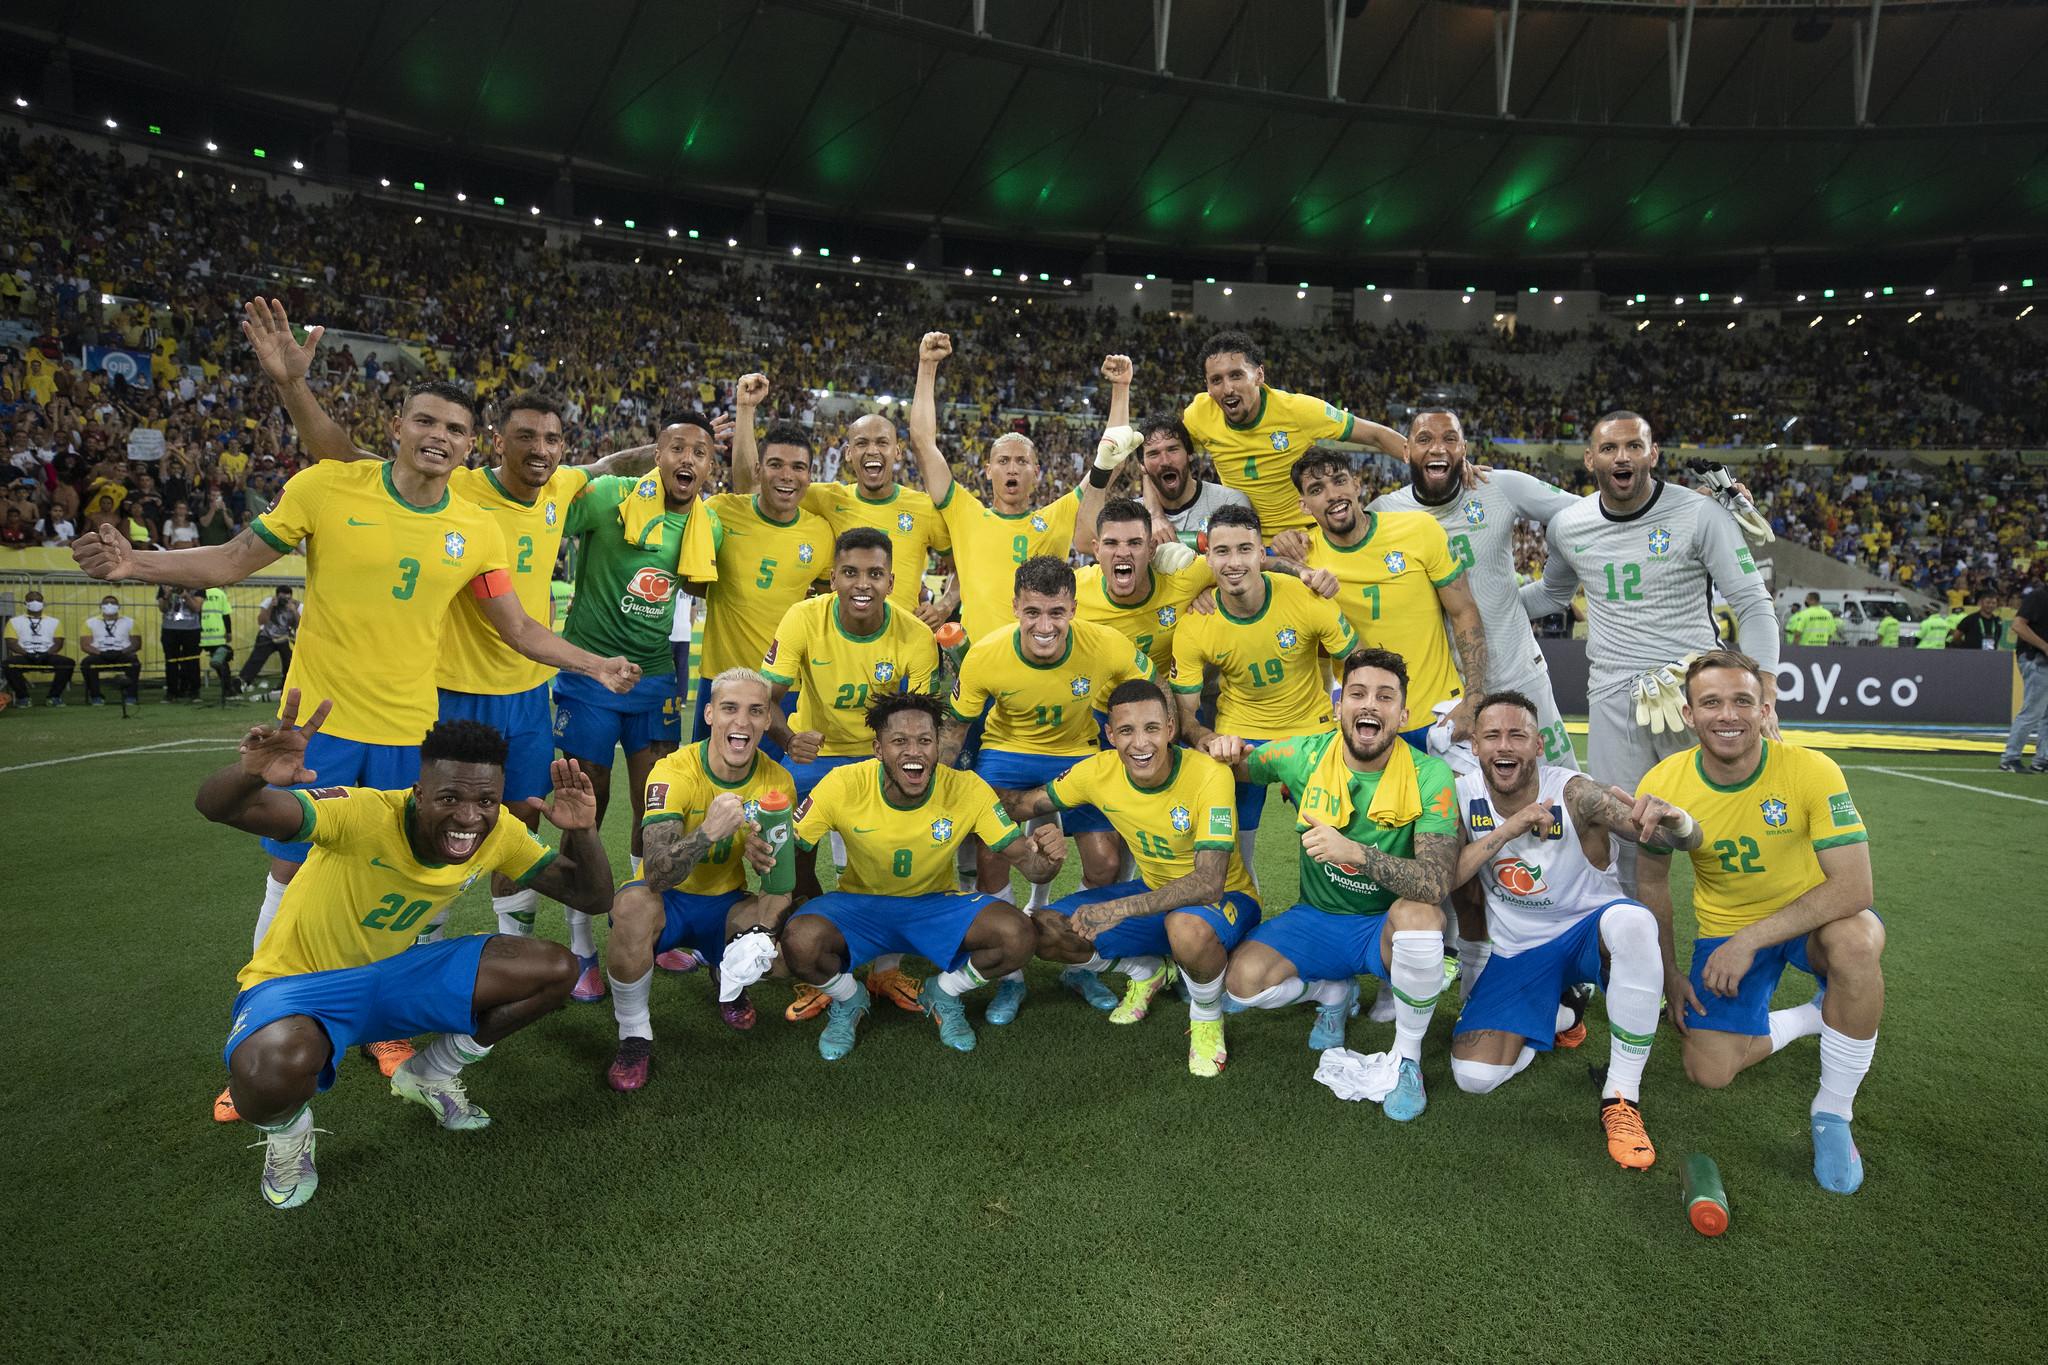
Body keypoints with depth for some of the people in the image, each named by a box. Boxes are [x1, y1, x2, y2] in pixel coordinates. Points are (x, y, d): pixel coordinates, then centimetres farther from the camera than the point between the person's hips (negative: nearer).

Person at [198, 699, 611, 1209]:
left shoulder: (499, 833, -14)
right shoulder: (365, 816, -30)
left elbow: (592, 897, -9)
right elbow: (218, 807, -42)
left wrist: (582, 831, -28)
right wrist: (252, 774, -66)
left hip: (393, 972, 5)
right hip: (300, 982, -5)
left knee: (556, 969, -11)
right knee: (274, 1071, -41)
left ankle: (429, 1075, 14)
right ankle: (287, 1132, 1)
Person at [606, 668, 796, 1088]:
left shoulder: (777, 781, -10)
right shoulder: (674, 771, -22)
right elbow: (655, 875, -33)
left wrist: (767, 860, -29)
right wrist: (708, 833, -51)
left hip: (726, 904, 4)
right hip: (668, 900, -3)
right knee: (632, 904, -37)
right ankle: (634, 1036, -12)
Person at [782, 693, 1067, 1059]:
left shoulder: (967, 790, -18)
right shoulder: (843, 786, -20)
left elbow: (1028, 865, -16)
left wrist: (1046, 857, -41)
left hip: (936, 905, 1)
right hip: (858, 902, 0)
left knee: (1018, 936, -27)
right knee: (800, 941, -33)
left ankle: (942, 994, 7)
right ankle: (849, 1001, 5)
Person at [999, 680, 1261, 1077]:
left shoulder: (1210, 775, -29)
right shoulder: (1100, 771, -14)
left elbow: (1208, 883, -35)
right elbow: (1028, 803, 2)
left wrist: (1119, 909, -43)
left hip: (1225, 898, -5)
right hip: (1154, 891, 6)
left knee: (1188, 927, -42)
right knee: (1044, 933, -10)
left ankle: (1207, 1019, -7)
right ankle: (1147, 971, 18)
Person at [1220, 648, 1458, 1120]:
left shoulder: (1430, 776, -18)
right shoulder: (1303, 756, -10)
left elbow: (1437, 883, -30)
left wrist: (1357, 853, -45)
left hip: (1388, 927, -2)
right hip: (1318, 919, 3)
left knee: (1418, 912, -38)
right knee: (1243, 982, -22)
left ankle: (1407, 1060, -11)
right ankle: (1334, 992, 15)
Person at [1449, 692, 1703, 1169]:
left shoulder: (1573, 795, -21)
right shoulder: (1463, 797, -10)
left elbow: (1689, 840, -26)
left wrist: (1674, 819, -52)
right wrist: (1506, 830, -31)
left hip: (1588, 929, -2)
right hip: (1518, 951, 3)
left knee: (1632, 921, -40)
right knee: (1473, 1076, -15)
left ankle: (1622, 1095, -23)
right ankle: (1560, 1013, 18)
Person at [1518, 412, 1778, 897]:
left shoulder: (1700, 514, -5)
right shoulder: (1566, 526, 6)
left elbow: (1754, 606, -4)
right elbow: (1553, 594, 27)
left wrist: (1763, 699, -14)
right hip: (1613, 698, 3)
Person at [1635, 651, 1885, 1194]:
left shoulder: (1811, 771, -24)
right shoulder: (1661, 788, -16)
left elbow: (1854, 887, -28)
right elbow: (1653, 879, 1)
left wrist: (1749, 940, -31)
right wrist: (1668, 974, 3)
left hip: (1814, 916, -2)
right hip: (1725, 930, 2)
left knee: (1854, 944, -38)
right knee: (1708, 1072, -10)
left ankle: (1832, 1113, -16)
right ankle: (1811, 1018, 21)